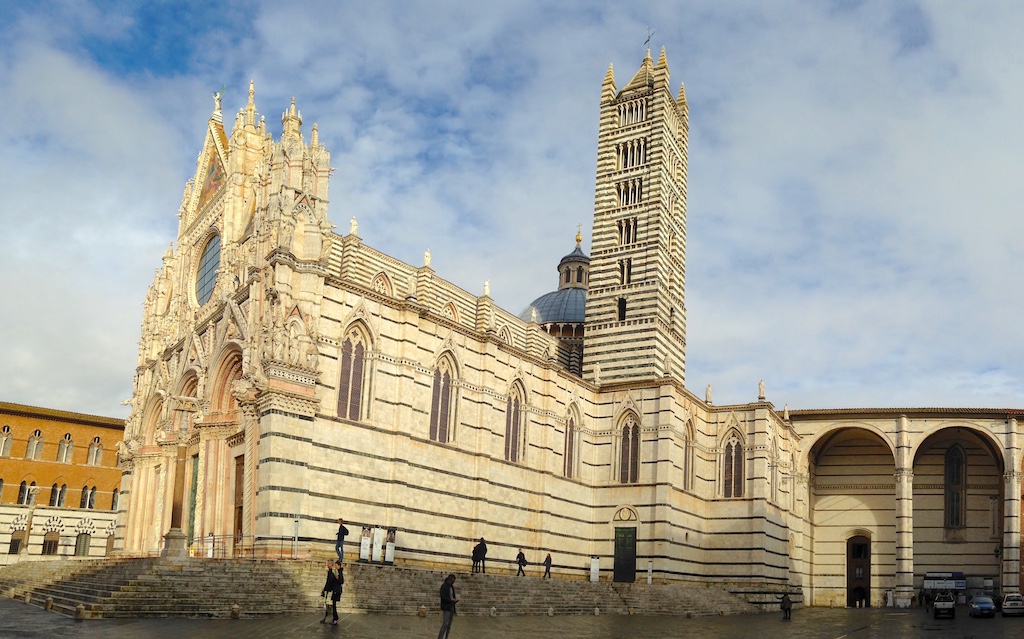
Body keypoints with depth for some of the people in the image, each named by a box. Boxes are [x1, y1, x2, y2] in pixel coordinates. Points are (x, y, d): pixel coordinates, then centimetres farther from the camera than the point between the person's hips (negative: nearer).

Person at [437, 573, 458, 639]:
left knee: (449, 625, 6)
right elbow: (443, 597, -17)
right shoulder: (444, 586, -9)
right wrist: (451, 599, -21)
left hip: (451, 608, 8)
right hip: (446, 608, -8)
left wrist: (455, 600, 0)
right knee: (445, 624, -15)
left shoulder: (452, 587, 15)